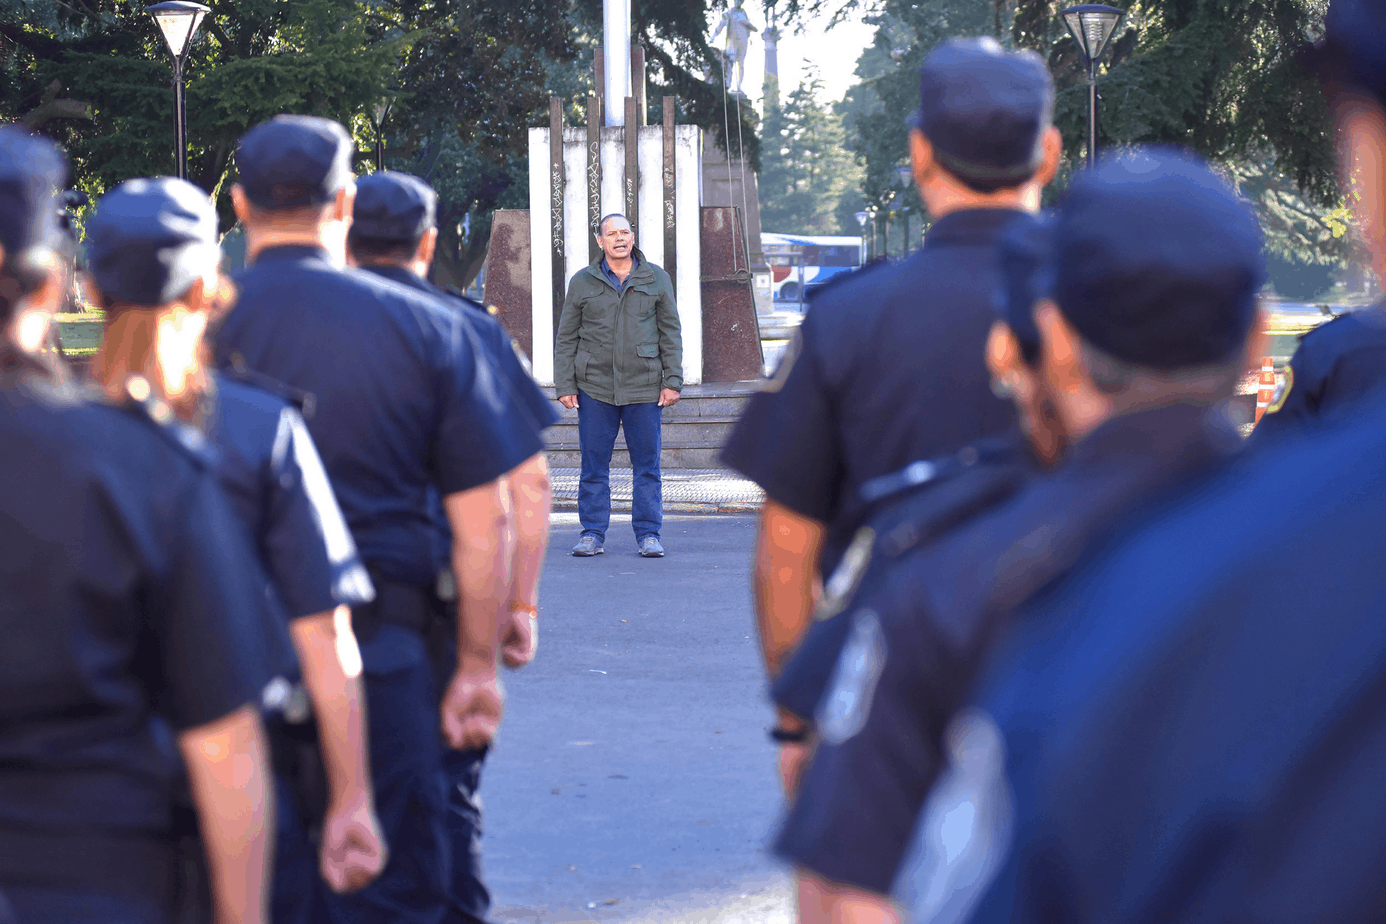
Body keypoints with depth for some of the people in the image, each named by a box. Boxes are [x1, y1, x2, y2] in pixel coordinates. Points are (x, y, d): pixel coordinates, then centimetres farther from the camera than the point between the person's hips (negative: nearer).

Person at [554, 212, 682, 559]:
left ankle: (648, 534, 9)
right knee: (594, 464, 2)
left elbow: (671, 334, 9)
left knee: (647, 464, 2)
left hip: (643, 387, 0)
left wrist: (672, 381, 1)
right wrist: (564, 385, 1)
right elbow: (566, 338, 8)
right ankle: (592, 533, 9)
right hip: (595, 387, 0)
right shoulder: (582, 282, 6)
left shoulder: (656, 279, 7)